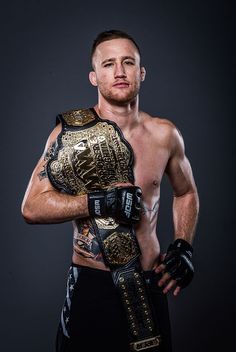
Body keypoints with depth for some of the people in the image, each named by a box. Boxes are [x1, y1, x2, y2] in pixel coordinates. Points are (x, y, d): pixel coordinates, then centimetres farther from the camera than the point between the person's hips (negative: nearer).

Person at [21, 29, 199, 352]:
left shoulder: (164, 135, 0)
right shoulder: (70, 132, -7)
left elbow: (186, 193, 16)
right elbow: (32, 207, -12)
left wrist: (183, 247, 3)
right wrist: (99, 203, -22)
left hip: (150, 284, 3)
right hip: (91, 285, -2)